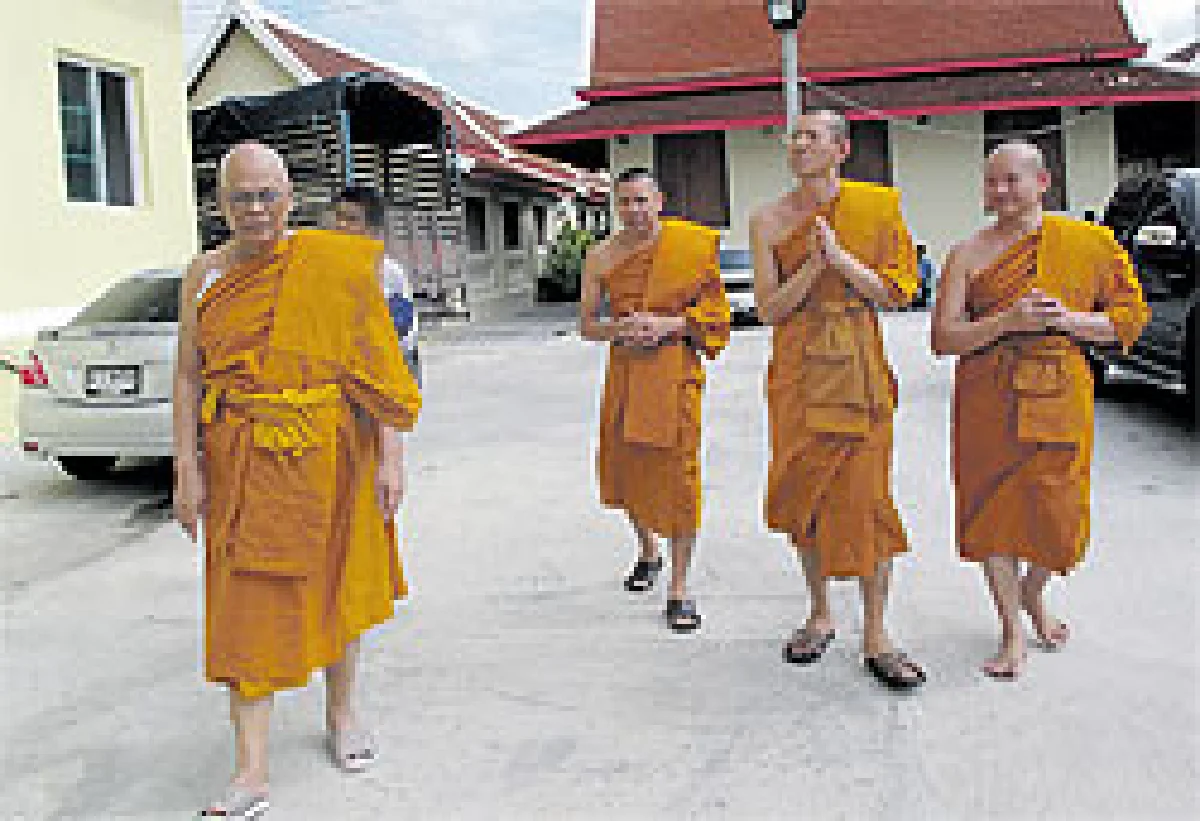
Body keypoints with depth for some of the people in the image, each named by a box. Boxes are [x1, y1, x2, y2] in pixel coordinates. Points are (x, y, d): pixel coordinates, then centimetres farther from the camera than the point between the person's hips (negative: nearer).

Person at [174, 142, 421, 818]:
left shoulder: (335, 266, -3)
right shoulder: (205, 274, 4)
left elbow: (376, 365, -4)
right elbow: (189, 376, 4)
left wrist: (390, 456, -9)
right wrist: (188, 470, -3)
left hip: (329, 455, -1)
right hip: (242, 462, 1)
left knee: (336, 582, 14)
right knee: (248, 600, -1)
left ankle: (342, 709, 37)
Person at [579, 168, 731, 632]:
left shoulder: (691, 245, -1)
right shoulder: (601, 257, 5)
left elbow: (713, 310, 2)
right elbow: (586, 324, 9)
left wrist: (669, 324, -15)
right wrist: (618, 328, -12)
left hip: (675, 368, -3)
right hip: (623, 370, 3)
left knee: (678, 471, -8)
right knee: (623, 468, 10)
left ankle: (679, 587, 3)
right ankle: (648, 551, 39)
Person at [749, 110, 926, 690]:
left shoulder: (878, 206, 2)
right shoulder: (769, 220, 2)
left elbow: (893, 296, -2)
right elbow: (768, 309, -3)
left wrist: (841, 257, -14)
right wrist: (814, 262, -16)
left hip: (860, 369, -1)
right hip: (796, 371, 1)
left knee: (868, 497, -2)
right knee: (803, 494, 7)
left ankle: (875, 637, 8)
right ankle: (819, 616, 26)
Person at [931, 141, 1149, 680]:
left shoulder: (1088, 242, 4)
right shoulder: (968, 255, 3)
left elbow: (1131, 316, 8)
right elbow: (944, 339, -3)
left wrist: (1068, 320, -10)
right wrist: (1008, 321, -17)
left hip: (1059, 394, 0)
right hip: (987, 400, 0)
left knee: (1057, 513, 3)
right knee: (993, 508, 0)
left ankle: (1034, 595, 36)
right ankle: (1012, 635, 13)